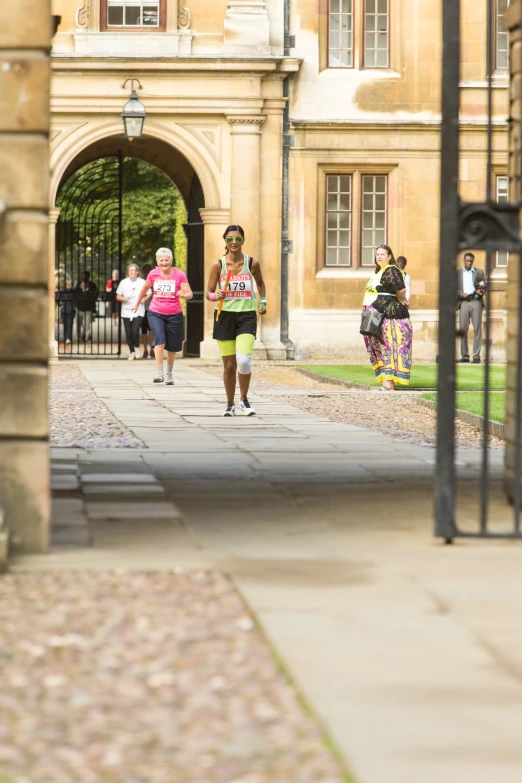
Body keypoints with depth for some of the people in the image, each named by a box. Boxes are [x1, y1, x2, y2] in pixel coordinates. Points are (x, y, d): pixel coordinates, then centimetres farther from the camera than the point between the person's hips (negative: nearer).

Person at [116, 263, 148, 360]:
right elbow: (118, 296, 8)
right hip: (126, 312, 2)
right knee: (128, 334, 4)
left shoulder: (142, 282, 0)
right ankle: (131, 352, 23)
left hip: (138, 312, -2)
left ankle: (137, 347, 15)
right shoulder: (124, 282, 4)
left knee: (135, 332, -15)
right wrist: (123, 298, -13)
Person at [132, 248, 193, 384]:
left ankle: (169, 373, 32)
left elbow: (189, 294, -9)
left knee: (172, 346, 10)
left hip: (174, 315, 0)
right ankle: (159, 373, -23)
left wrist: (183, 295, -32)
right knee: (160, 340, -21)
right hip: (156, 314, 0)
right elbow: (145, 289, 18)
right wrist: (137, 304, 27)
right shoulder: (153, 274, 0)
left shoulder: (179, 275, -7)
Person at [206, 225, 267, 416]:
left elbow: (260, 283, 20)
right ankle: (230, 404, 21)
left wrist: (263, 301, 6)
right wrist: (216, 296, -20)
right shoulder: (218, 265, -2)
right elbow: (209, 293, 2)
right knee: (229, 364, 4)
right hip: (225, 316, 1)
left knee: (244, 359, -19)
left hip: (247, 316, -1)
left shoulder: (252, 263, 0)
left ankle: (244, 399, 3)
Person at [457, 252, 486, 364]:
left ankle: (476, 355, -7)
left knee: (477, 329, -7)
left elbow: (484, 287, 12)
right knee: (463, 329, -4)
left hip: (476, 301, -1)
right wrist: (461, 294, -9)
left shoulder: (479, 272, 15)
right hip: (463, 303, 1)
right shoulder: (458, 273, 15)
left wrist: (481, 291, -10)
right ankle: (464, 355, 0)